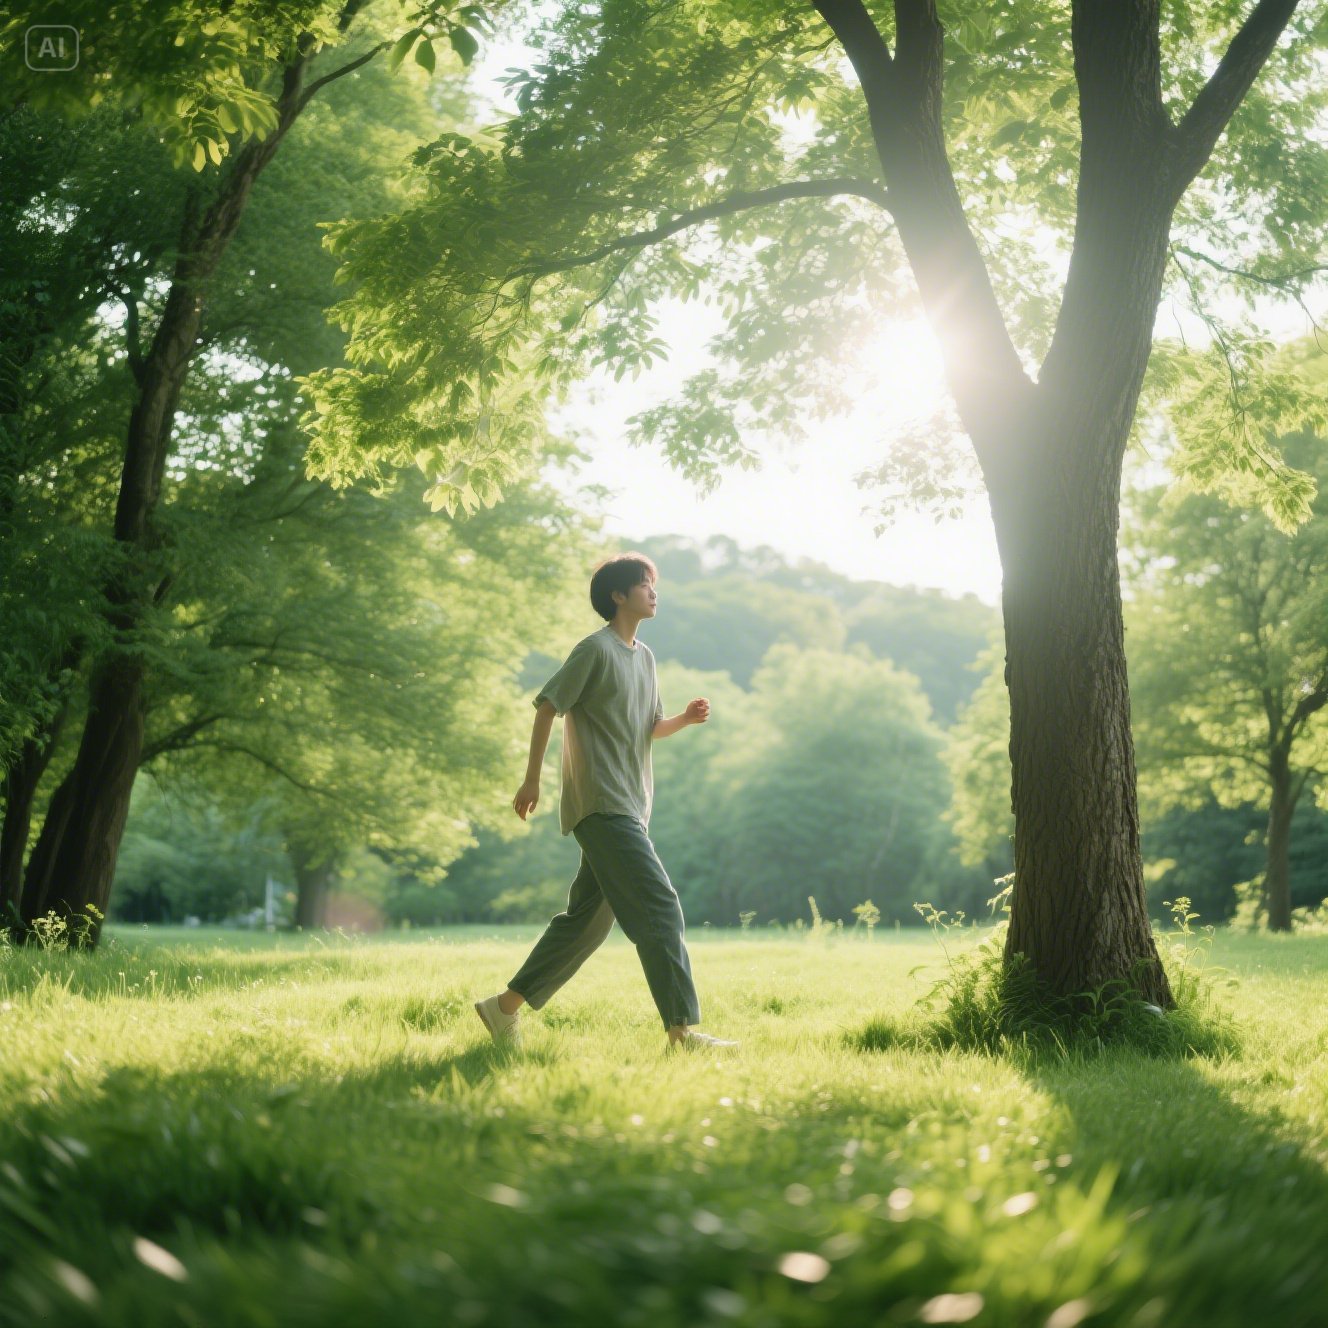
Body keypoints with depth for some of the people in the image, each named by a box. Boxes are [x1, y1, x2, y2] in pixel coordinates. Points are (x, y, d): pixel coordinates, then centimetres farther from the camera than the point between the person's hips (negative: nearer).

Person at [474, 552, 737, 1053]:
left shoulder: (643, 656, 17)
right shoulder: (595, 650, -9)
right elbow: (547, 706, -9)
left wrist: (685, 718, 1)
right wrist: (532, 780, -10)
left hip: (630, 808, 9)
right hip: (603, 805, -9)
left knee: (588, 919, 12)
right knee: (660, 909, -14)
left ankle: (505, 1006, 20)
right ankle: (683, 1030, -14)